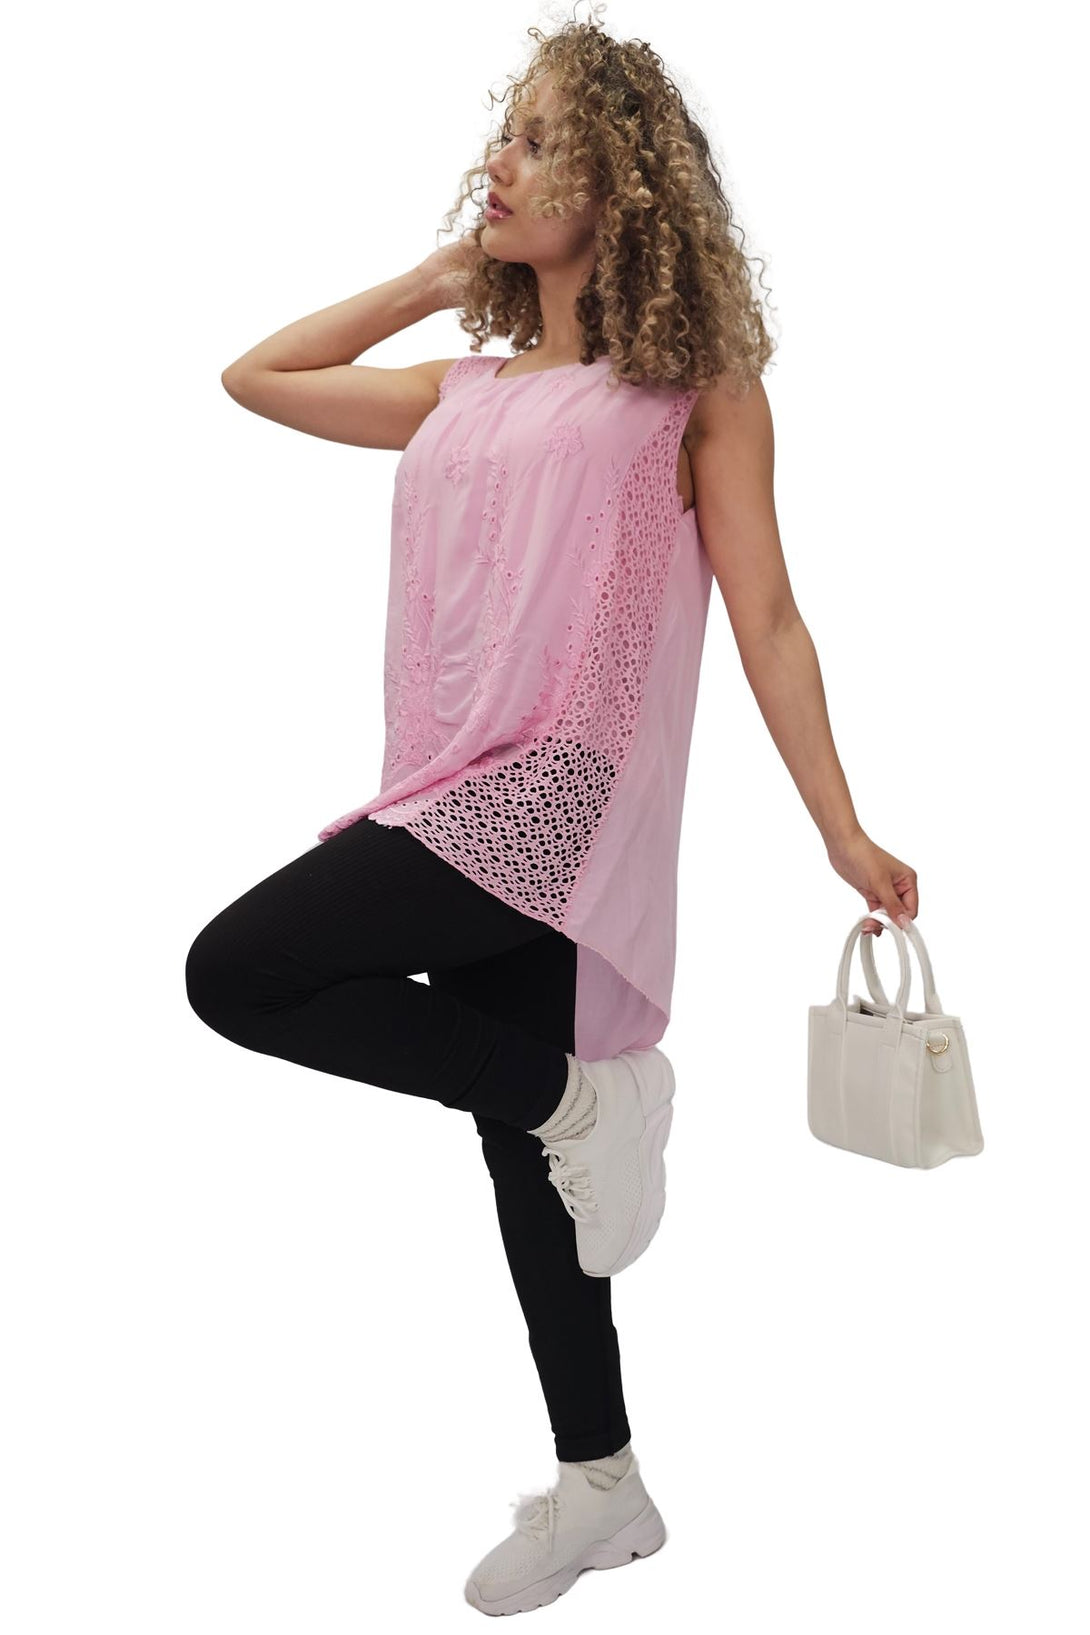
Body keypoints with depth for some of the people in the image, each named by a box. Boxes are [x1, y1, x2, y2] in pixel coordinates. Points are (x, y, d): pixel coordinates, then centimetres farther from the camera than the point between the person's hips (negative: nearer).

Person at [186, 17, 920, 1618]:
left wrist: (842, 831, -7)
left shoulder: (696, 383, 4)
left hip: (559, 789, -6)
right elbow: (256, 375, 24)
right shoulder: (462, 394, 19)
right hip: (460, 803, 6)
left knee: (236, 973, -15)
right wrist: (441, 276, 21)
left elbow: (766, 617, -1)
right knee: (520, 1141, 10)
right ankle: (599, 1486, 26)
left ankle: (583, 1086, -1)